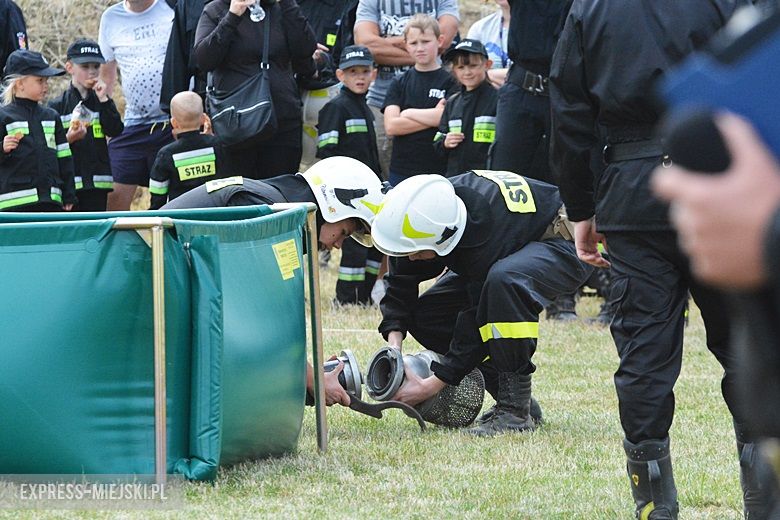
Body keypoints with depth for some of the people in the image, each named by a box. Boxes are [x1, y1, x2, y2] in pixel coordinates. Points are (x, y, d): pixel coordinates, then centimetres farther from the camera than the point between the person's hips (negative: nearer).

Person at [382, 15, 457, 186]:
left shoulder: (450, 82, 2)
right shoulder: (399, 83, 10)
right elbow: (391, 126, -2)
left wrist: (409, 113, -4)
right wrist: (433, 117, -9)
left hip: (439, 171, -3)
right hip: (401, 171, 3)